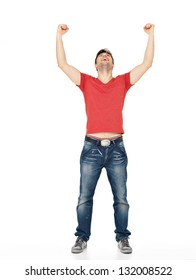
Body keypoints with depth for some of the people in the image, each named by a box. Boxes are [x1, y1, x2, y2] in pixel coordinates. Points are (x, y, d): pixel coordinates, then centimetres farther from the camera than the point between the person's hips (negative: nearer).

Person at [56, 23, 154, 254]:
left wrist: (151, 34, 6)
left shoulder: (122, 82, 10)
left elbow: (147, 63, 8)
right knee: (84, 198, 5)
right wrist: (59, 36, 3)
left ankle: (122, 238, 20)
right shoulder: (87, 82, 9)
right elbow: (62, 64, 5)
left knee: (121, 198, 6)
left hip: (116, 148, 1)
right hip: (92, 148, 0)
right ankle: (82, 237, 18)